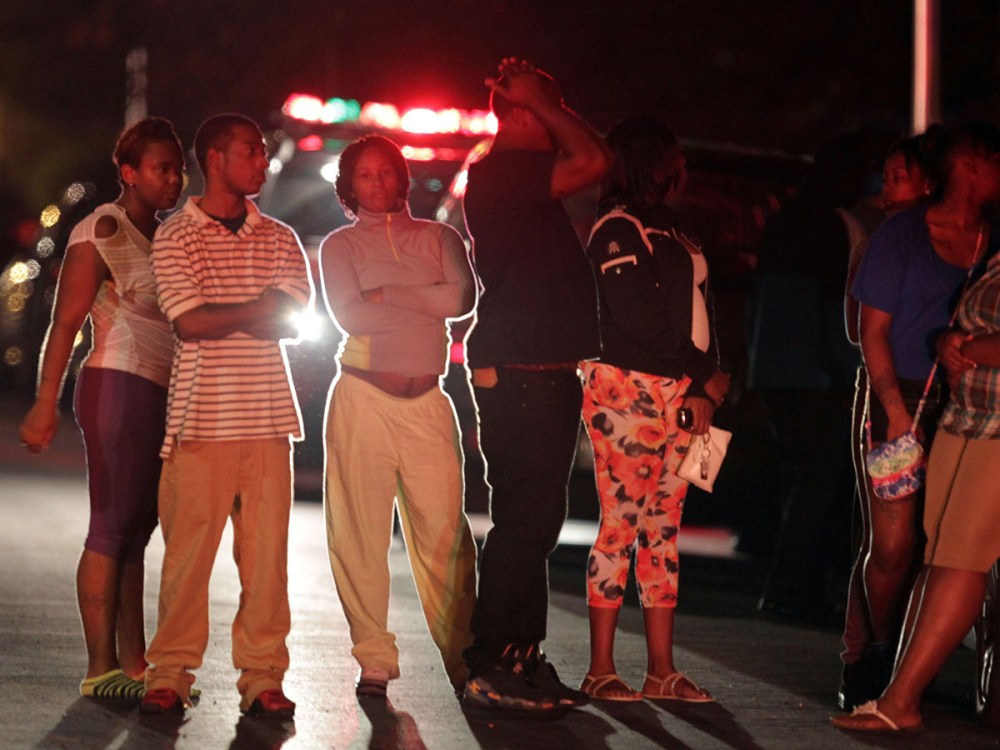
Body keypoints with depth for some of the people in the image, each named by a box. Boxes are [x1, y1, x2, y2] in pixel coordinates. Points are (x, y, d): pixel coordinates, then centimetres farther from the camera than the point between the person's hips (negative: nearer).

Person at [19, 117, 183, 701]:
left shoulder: (165, 238, 19)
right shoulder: (103, 231, -4)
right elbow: (65, 322, -11)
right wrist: (46, 403, -19)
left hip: (161, 395, 8)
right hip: (119, 385, -8)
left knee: (137, 529, 7)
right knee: (113, 527, -9)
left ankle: (134, 664, 8)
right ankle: (101, 670, -8)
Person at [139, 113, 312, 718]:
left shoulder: (279, 238, 15)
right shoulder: (176, 236, 3)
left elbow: (294, 318, 1)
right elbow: (190, 323, -9)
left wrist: (222, 317, -8)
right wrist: (259, 310, -2)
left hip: (267, 416, 3)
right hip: (202, 416, -3)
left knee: (267, 549, 0)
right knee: (188, 548, -4)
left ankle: (262, 678, 6)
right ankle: (171, 675, 5)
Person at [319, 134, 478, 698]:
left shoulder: (439, 238, 15)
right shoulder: (341, 245, 11)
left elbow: (464, 298, -4)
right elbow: (350, 314, -6)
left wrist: (387, 296, -6)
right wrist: (426, 303, -2)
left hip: (427, 400, 1)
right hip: (363, 397, -1)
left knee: (445, 533, -6)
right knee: (361, 532, -3)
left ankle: (462, 658, -1)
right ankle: (375, 658, 2)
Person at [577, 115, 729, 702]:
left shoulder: (671, 232, 21)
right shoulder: (618, 230, -6)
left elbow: (697, 313, 15)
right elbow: (639, 320, -13)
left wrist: (707, 387, 0)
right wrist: (707, 373, -7)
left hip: (681, 395, 8)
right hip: (628, 387, -8)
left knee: (665, 528, 6)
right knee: (622, 524, -8)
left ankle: (662, 669, 7)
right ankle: (602, 669, -5)